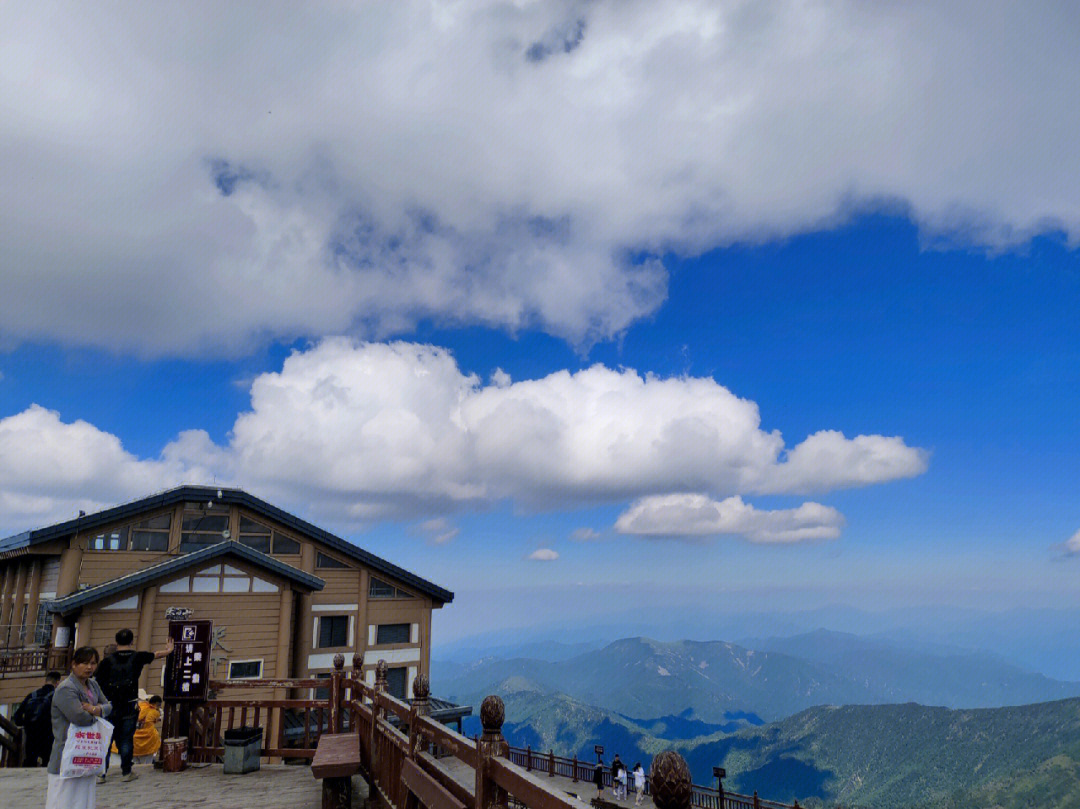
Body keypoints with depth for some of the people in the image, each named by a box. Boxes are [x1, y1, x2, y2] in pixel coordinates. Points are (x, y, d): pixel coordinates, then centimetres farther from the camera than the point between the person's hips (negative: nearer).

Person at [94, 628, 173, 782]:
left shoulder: (107, 661, -1)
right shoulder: (137, 657, 0)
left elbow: (98, 684, -2)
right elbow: (156, 655, 19)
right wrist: (168, 650, 39)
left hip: (109, 706, 0)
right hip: (130, 707, 0)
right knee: (126, 739, 8)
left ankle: (100, 774, 12)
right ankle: (126, 772, 14)